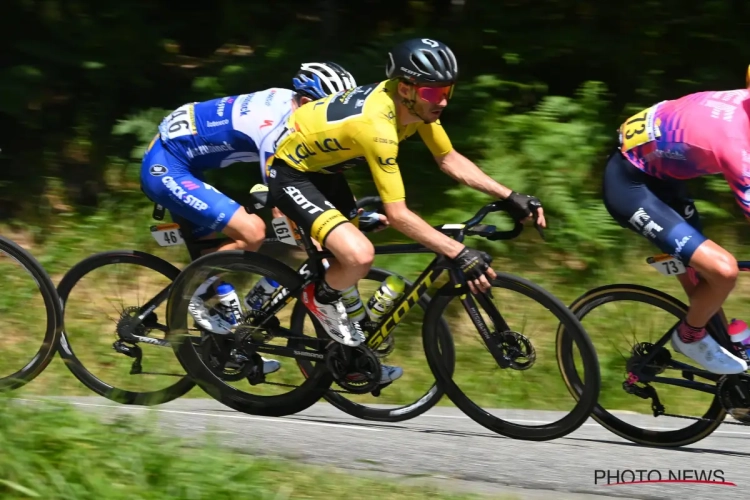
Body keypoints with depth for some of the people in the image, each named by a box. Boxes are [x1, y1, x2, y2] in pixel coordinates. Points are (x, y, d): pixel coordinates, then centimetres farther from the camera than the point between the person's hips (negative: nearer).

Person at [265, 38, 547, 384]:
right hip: (290, 174, -10)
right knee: (359, 255, -27)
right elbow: (398, 215, -35)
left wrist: (510, 196, -7)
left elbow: (450, 160, 2)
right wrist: (460, 255, -37)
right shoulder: (378, 124, -36)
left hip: (321, 166, 10)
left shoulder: (414, 103, -12)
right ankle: (321, 297, 3)